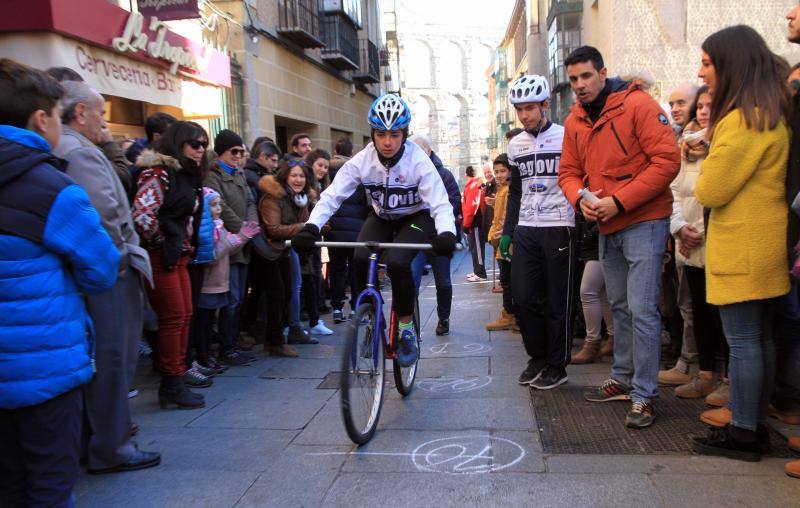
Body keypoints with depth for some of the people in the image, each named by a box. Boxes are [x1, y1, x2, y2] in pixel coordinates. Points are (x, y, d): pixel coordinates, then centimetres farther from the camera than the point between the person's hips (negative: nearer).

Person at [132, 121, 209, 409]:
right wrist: (161, 244, -11)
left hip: (179, 256, 9)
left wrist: (186, 248, 14)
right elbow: (142, 215, -22)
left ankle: (174, 383, 20)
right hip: (160, 256, -9)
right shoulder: (159, 172, -12)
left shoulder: (189, 176, 15)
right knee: (174, 317, -5)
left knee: (185, 316, 10)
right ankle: (172, 385, 6)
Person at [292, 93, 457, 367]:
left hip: (415, 218, -3)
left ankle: (406, 327, -7)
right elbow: (332, 195, -21)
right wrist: (311, 227, -37)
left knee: (397, 262, -30)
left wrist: (446, 233, -50)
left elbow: (440, 204, -29)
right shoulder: (362, 160, -19)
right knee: (361, 259, -24)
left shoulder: (419, 160, -26)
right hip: (381, 217, 3)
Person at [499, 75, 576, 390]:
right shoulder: (515, 145, 12)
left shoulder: (566, 138, -4)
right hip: (525, 230, 5)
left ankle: (557, 366, 14)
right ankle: (537, 356, 21)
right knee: (522, 298, 3)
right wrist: (507, 231, 14)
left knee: (557, 301, 2)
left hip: (559, 229, -5)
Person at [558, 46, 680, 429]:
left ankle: (644, 397, 2)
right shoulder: (574, 121, 8)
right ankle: (623, 380, 30)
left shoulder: (637, 104, -11)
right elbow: (568, 172, 13)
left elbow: (667, 160, -17)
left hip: (644, 221, -7)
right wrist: (580, 199, -10)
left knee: (642, 310, -8)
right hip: (606, 226, 7)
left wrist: (619, 201, -21)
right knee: (620, 307, 17)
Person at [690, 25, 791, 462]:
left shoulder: (743, 120, -17)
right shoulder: (771, 115, 14)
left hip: (741, 250, -10)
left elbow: (710, 191, -15)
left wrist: (707, 168, 4)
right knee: (759, 338, 14)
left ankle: (742, 434, 7)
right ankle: (756, 426, 24)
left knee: (742, 341, -2)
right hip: (762, 245, 10)